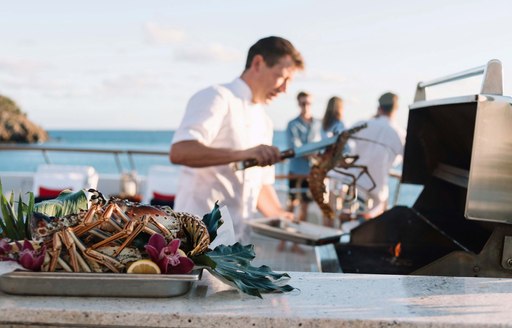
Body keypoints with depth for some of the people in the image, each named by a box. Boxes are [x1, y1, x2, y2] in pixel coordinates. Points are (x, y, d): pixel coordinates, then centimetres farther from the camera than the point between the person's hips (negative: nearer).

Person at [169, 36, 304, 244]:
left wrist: (282, 217, 9)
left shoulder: (263, 121, 19)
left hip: (241, 238, 8)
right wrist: (242, 154, -32)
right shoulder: (217, 98, -6)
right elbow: (179, 152, -22)